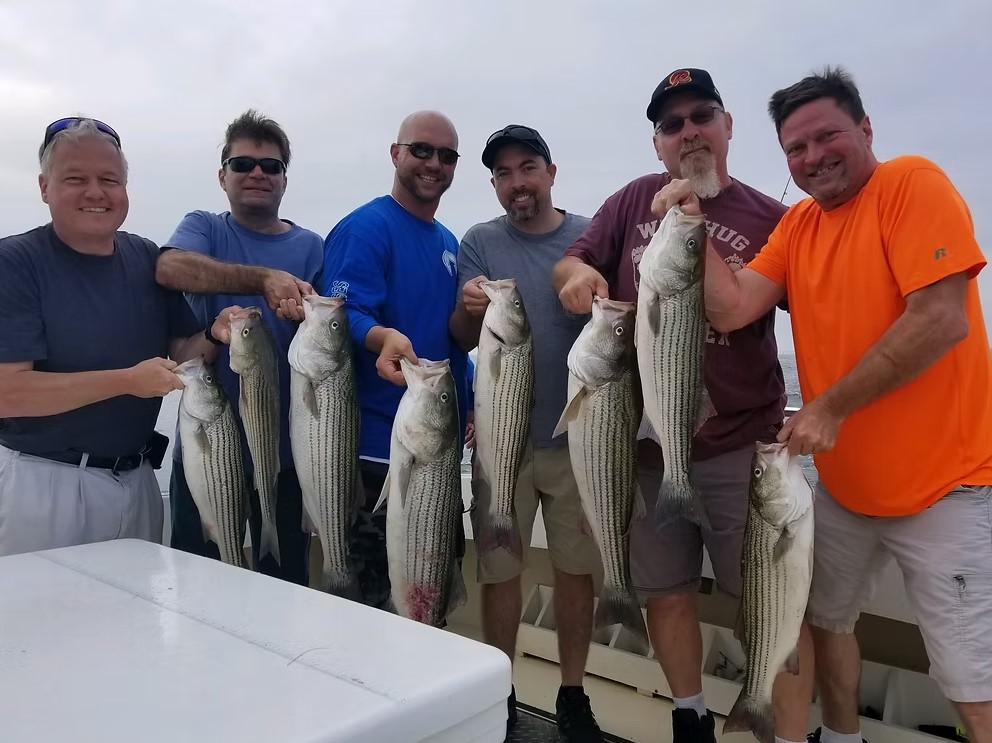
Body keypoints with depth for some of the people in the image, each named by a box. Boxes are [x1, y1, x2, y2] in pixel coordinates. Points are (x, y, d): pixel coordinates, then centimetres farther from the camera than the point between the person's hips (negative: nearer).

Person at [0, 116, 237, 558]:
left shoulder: (146, 258, 4)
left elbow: (179, 355, 6)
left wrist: (215, 336, -15)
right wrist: (127, 380, -24)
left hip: (137, 481, 5)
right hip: (45, 483, -5)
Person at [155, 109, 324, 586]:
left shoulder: (309, 246, 4)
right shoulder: (203, 227, 2)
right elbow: (169, 267, -21)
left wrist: (306, 312, -27)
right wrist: (265, 278, -34)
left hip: (284, 446, 1)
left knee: (285, 583, 13)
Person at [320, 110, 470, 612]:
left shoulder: (449, 243, 15)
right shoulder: (365, 228, -10)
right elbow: (346, 314, -22)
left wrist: (469, 405, 9)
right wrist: (382, 338, -43)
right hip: (379, 444, -8)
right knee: (375, 596, 2)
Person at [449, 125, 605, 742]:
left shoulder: (591, 237, 2)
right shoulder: (481, 242, 1)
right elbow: (463, 338, -5)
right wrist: (468, 308, -29)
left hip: (578, 434, 1)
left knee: (578, 567, 8)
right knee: (500, 569, 6)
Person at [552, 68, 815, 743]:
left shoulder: (770, 218, -1)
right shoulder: (635, 201, 7)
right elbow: (568, 264, 7)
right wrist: (579, 271, -15)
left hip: (741, 444, -2)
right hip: (645, 443, 3)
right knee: (667, 591, 15)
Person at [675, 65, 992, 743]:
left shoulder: (912, 183, -12)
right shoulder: (798, 224, 7)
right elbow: (731, 310, -4)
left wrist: (828, 408, -19)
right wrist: (693, 224, -12)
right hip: (842, 483, 7)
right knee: (827, 618, 20)